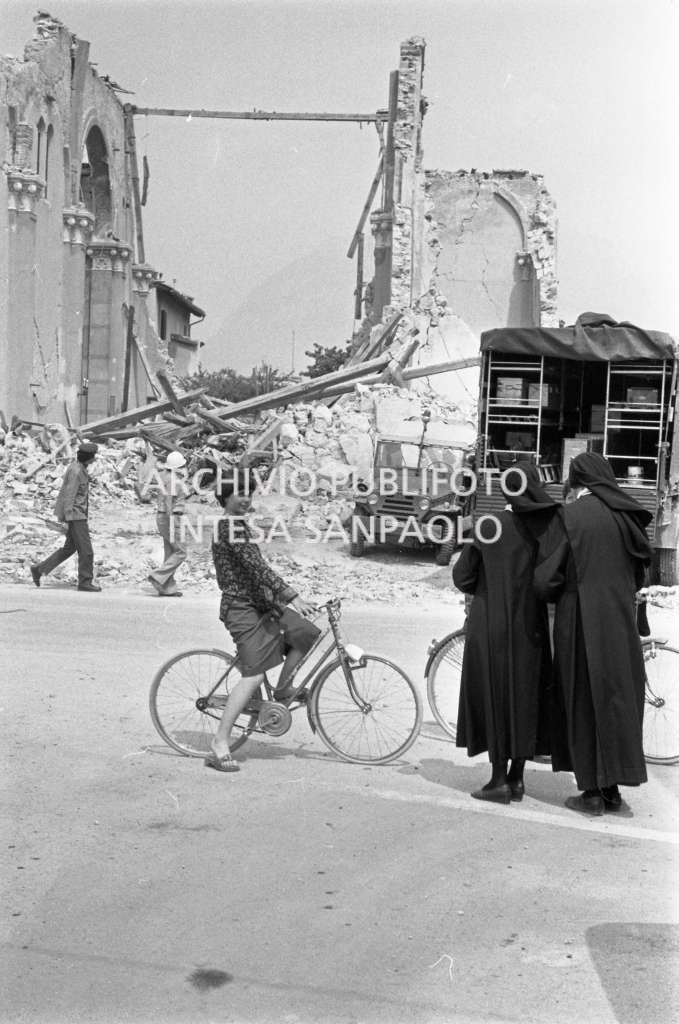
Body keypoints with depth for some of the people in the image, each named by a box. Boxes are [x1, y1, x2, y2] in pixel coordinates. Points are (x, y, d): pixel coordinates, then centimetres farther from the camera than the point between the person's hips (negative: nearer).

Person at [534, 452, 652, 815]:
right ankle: (612, 788, 21)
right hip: (620, 624, 4)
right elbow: (639, 574, 11)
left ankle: (592, 792, 12)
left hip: (580, 624, -4)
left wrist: (557, 595, 9)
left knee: (585, 702, 6)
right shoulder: (626, 516, 3)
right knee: (617, 696, 14)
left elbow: (545, 580, -12)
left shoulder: (568, 517, -11)